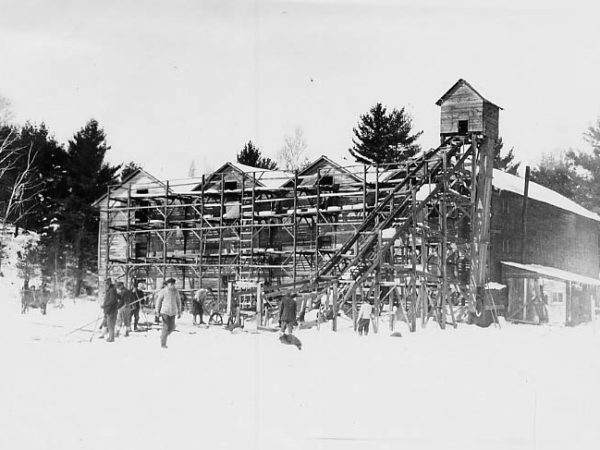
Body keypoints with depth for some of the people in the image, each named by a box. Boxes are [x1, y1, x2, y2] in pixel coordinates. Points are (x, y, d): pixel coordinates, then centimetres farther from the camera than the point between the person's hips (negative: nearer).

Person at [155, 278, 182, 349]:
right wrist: (157, 311, -2)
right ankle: (163, 344, 2)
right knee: (166, 327, -9)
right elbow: (158, 301, 0)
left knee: (172, 328, 4)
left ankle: (163, 335, 34)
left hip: (172, 312, 5)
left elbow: (178, 302, 10)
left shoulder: (176, 291, 3)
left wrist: (179, 312, 9)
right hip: (165, 312, -4)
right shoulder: (163, 291, -8)